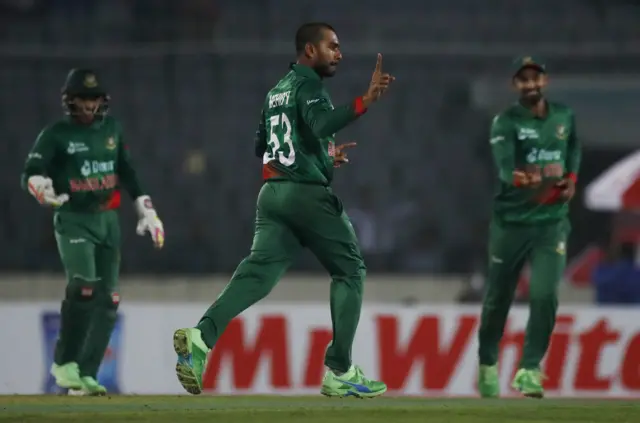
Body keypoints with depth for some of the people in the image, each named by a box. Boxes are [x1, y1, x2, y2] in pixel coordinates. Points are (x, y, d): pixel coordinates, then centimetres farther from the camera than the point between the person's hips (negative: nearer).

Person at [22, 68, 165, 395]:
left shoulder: (112, 129, 11)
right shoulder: (55, 135, -4)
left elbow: (126, 172, 20)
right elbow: (31, 173, -11)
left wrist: (147, 210, 15)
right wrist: (44, 190, -34)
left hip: (108, 220, 6)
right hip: (73, 221, -6)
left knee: (108, 300, -1)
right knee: (83, 285, -25)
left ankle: (85, 375, 4)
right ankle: (64, 362, -12)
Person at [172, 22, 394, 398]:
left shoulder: (277, 92, 21)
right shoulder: (309, 85, -6)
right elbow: (321, 125, -27)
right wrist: (365, 101, -36)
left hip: (273, 194, 7)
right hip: (308, 194, -7)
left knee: (259, 271, -6)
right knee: (350, 270, 6)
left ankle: (203, 336, -30)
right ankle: (340, 372, 3)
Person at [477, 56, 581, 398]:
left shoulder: (565, 117, 4)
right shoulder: (505, 123, -9)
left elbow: (573, 149, 24)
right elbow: (505, 167, -27)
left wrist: (572, 179, 5)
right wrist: (520, 177, -49)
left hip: (551, 222, 2)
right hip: (511, 222, -2)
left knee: (544, 296, -15)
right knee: (498, 297, 8)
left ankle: (529, 371, -6)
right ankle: (487, 364, 30)